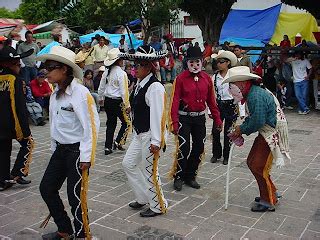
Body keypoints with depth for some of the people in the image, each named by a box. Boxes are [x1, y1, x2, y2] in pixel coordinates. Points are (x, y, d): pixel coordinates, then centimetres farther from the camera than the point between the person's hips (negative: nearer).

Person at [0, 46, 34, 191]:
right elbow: (20, 107, -17)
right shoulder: (15, 80, -14)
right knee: (28, 143, 13)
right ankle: (17, 173, 9)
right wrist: (26, 131, -15)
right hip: (13, 124, -6)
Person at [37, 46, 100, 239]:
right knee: (47, 188, 12)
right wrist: (54, 148, 17)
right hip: (60, 150, 8)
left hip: (77, 151, -8)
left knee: (76, 195, 0)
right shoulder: (55, 94, 7)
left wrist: (86, 157, -17)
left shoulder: (80, 93, -18)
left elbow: (91, 126, -18)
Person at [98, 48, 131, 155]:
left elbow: (101, 88, 14)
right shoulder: (121, 73, -15)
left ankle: (108, 147, 15)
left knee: (110, 124, 14)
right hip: (118, 102, -7)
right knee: (127, 123, 10)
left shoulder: (107, 73, 5)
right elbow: (124, 91, -15)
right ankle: (118, 142, 4)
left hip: (108, 101, 7)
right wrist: (127, 105, -8)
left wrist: (101, 98, 30)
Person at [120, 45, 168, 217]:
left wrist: (156, 141, -25)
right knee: (128, 164, 17)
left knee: (149, 171, 2)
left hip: (150, 135, -10)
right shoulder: (140, 84, 8)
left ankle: (158, 206, 23)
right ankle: (143, 197, 33)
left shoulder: (155, 87, -20)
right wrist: (136, 131, 18)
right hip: (139, 134, 10)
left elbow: (156, 115, -24)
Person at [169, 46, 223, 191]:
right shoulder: (180, 78, -8)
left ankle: (190, 176, 25)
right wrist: (174, 122, -18)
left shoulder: (207, 78, 4)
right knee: (184, 149, -7)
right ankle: (178, 177, 13)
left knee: (199, 148, 9)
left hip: (200, 118, 5)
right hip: (184, 118, -4)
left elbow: (211, 101, 9)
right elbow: (175, 101, -12)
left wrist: (217, 119, 8)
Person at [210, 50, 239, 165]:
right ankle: (216, 154, 21)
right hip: (218, 106, 3)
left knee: (228, 132, 5)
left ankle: (226, 156, 21)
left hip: (231, 106, -3)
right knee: (215, 131, 1)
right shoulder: (215, 77, 3)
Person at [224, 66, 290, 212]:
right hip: (266, 132, 10)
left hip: (273, 133, -10)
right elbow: (252, 117, 12)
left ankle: (269, 202, 10)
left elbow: (257, 122, -27)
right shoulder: (252, 93, 8)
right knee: (251, 162, 14)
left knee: (258, 167, -5)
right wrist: (240, 130, -1)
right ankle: (271, 193, 29)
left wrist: (241, 130, -12)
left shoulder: (256, 96, -24)